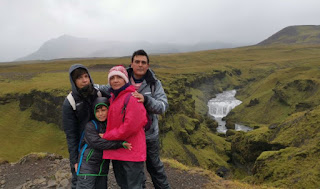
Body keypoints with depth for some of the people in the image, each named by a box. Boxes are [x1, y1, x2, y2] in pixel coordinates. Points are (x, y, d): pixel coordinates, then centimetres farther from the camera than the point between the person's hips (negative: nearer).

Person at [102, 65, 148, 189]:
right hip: (116, 151, 8)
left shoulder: (132, 98, -16)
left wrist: (106, 136, -13)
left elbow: (130, 126, -22)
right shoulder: (112, 98, 11)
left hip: (132, 151, -8)